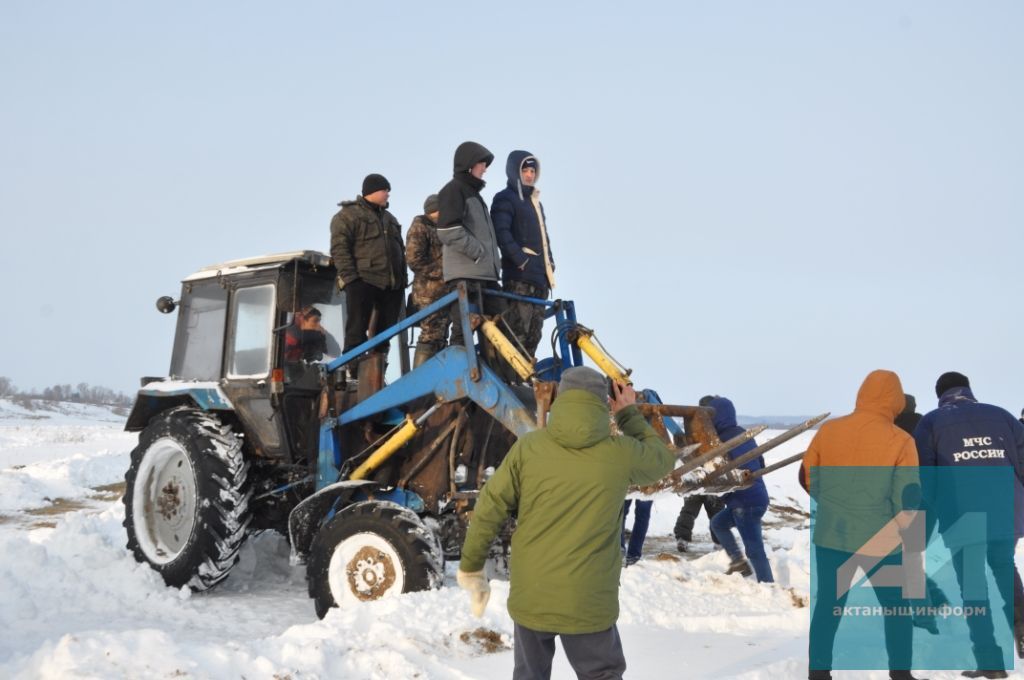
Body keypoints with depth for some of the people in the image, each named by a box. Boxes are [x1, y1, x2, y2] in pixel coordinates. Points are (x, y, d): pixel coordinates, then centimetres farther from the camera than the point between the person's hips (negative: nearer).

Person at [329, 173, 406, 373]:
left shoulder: (389, 218, 25)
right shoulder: (348, 215, 1)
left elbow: (400, 250, 27)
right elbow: (339, 249, -8)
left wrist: (402, 279, 17)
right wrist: (350, 277, -17)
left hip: (391, 285, 7)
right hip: (362, 283, -7)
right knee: (357, 333, -8)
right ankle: (354, 371, -8)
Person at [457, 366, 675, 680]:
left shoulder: (528, 447, -5)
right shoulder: (620, 453, -7)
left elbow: (489, 509, -2)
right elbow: (661, 459, 15)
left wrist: (471, 568, 9)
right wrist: (629, 415, 25)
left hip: (530, 596, 2)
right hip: (589, 601, -1)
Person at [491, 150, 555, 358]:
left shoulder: (535, 202, 26)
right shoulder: (505, 199, -1)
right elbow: (501, 233, -14)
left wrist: (549, 263, 14)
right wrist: (521, 260, -19)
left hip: (540, 278, 9)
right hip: (519, 278, -9)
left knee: (533, 335, 8)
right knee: (517, 331, -15)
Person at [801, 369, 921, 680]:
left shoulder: (827, 430, -3)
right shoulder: (900, 441, -13)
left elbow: (809, 480, 6)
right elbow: (906, 500, -11)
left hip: (830, 535, 3)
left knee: (828, 602, 14)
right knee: (897, 606, 16)